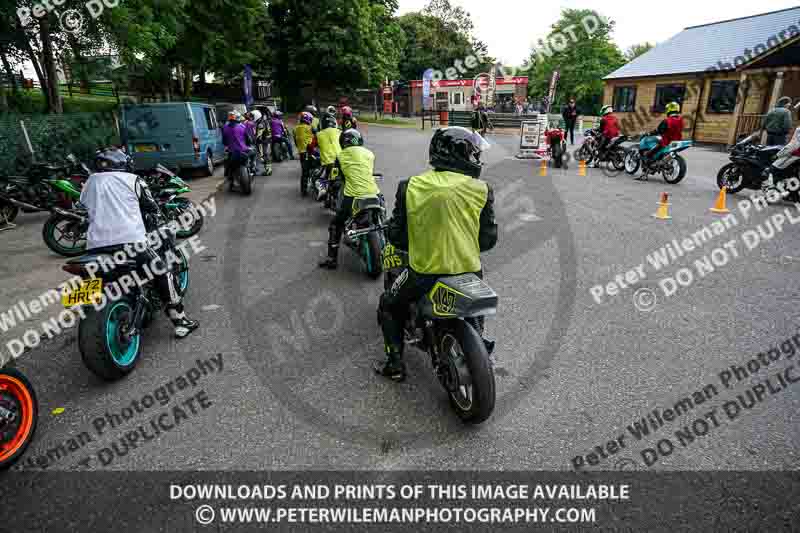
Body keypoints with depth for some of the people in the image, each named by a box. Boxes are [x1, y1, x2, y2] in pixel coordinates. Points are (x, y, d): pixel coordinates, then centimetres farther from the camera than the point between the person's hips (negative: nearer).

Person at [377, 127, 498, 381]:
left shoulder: (410, 186, -5)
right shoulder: (481, 189, -6)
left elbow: (396, 236, -1)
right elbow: (489, 239, 0)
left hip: (424, 271, -1)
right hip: (469, 270, 2)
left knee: (389, 305, 26)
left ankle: (395, 363, 26)